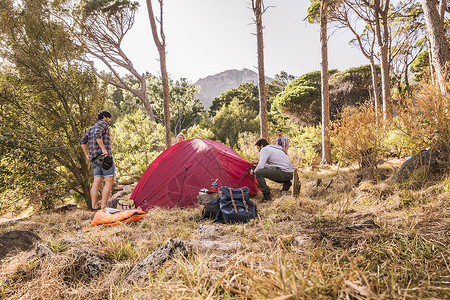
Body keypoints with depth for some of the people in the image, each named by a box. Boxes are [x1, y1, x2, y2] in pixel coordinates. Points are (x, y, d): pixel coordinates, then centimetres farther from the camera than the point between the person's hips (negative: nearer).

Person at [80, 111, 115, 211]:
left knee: (96, 182, 5)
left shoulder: (92, 128, 27)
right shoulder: (103, 123, 1)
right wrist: (103, 148, -21)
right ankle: (103, 207, -15)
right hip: (105, 156, -9)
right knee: (109, 181, -10)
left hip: (95, 158, 9)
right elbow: (97, 134, -19)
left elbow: (83, 141, 23)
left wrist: (87, 155, 19)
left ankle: (94, 207, 2)